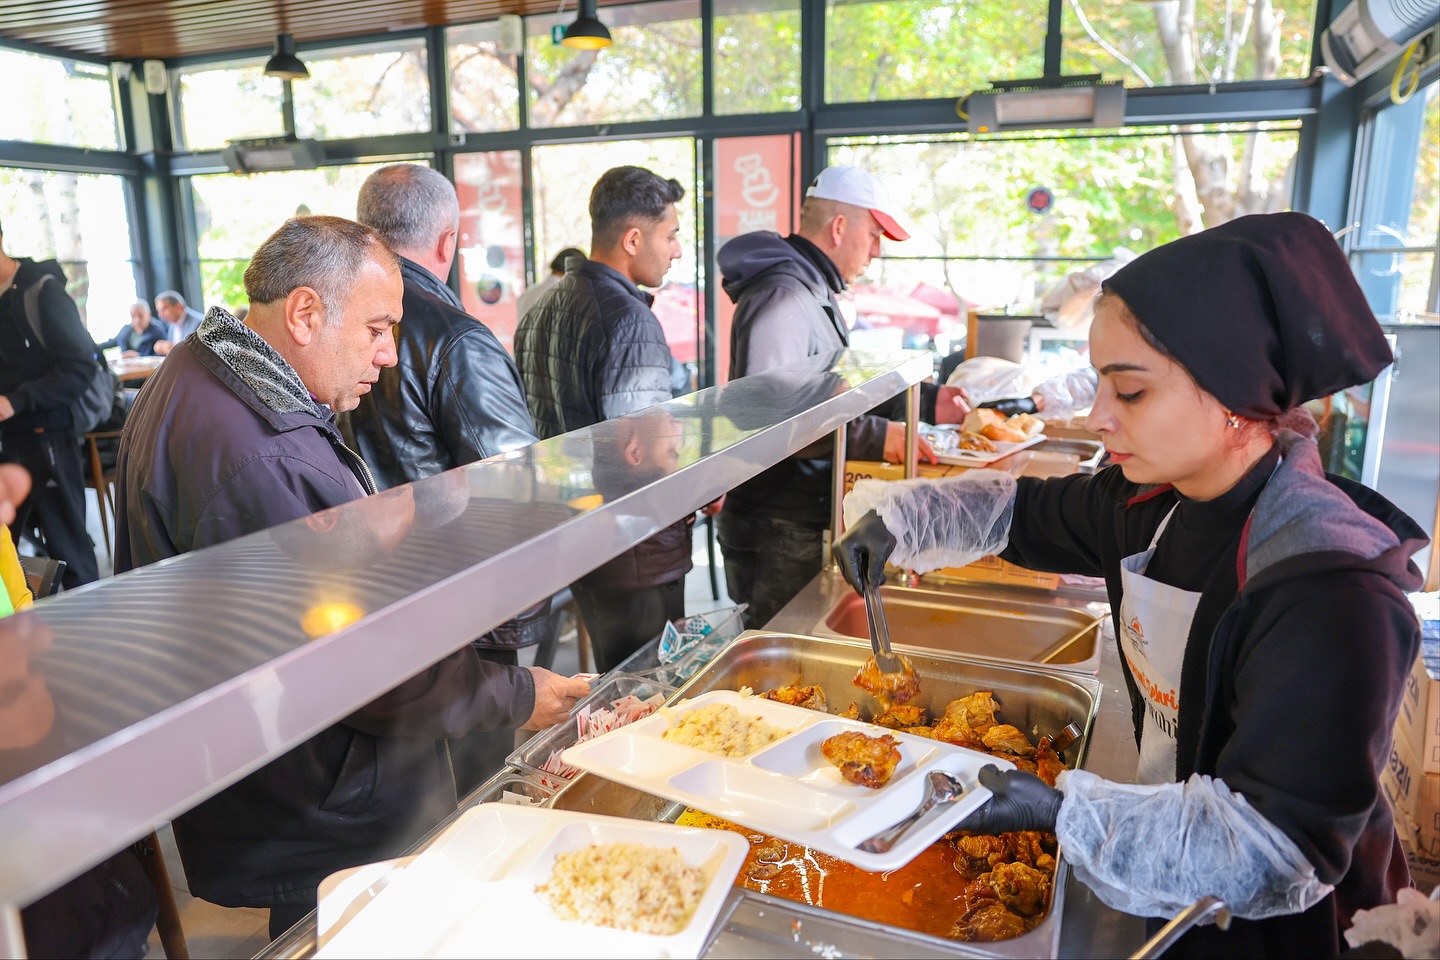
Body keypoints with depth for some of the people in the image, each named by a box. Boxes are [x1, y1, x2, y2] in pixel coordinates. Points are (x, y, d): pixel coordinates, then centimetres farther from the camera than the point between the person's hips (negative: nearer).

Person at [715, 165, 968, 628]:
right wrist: (875, 437, -28)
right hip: (779, 532, -10)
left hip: (810, 517, 10)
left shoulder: (816, 292, 16)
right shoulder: (783, 297, -20)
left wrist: (926, 402, 14)